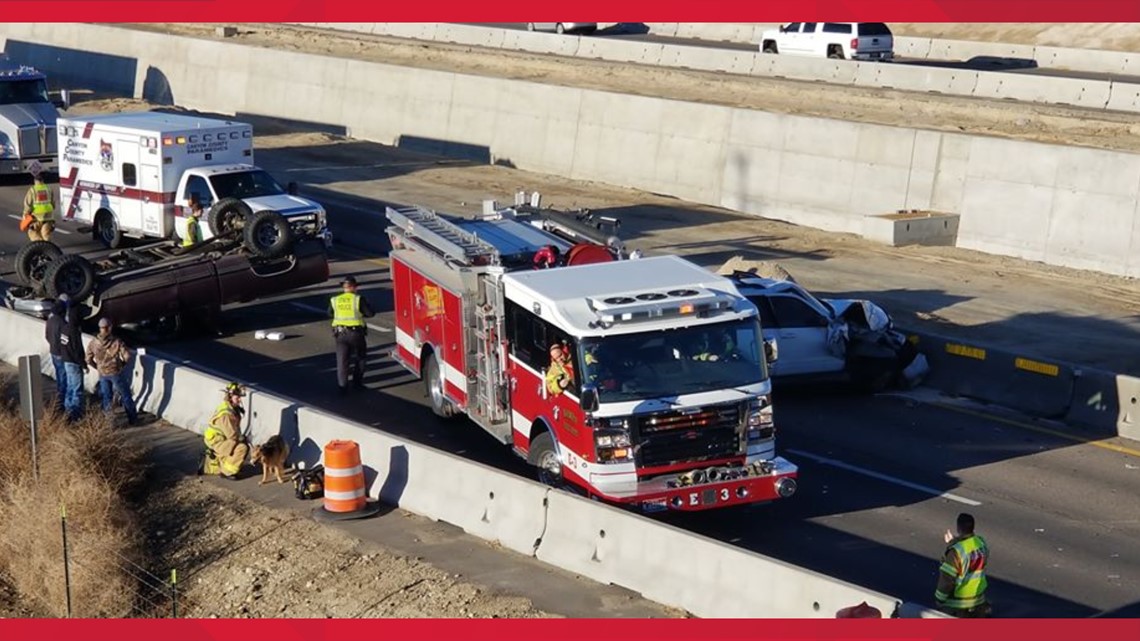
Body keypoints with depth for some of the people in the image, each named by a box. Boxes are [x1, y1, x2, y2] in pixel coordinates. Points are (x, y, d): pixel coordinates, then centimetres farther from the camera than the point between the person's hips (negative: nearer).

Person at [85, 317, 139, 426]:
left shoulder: (93, 344, -11)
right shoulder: (117, 342, -19)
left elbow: (89, 360, -2)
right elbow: (127, 356, -19)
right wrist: (122, 364, 2)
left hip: (103, 375, 2)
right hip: (116, 373, -2)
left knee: (106, 397, 19)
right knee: (126, 396, 12)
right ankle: (133, 419, 19)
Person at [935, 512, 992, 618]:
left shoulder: (956, 551, -28)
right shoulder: (981, 543, -4)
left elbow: (947, 578, -23)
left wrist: (939, 599, -9)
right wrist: (954, 543, 14)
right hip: (978, 599, 7)